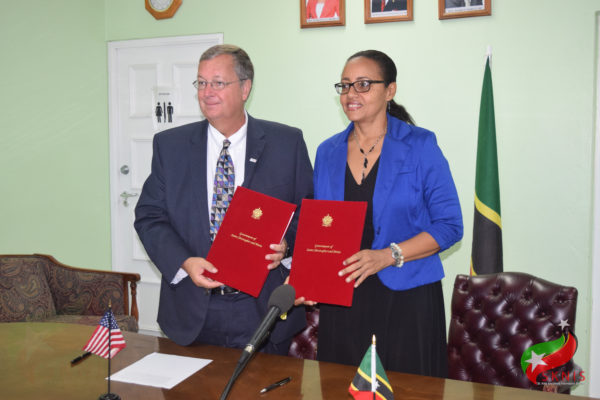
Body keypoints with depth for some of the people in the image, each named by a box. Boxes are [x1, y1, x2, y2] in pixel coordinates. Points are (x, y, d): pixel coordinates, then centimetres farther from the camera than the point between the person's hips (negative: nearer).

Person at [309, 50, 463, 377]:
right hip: (341, 301, 4)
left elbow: (449, 225, -7)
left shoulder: (420, 145, -3)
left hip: (405, 299, -3)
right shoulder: (327, 152, 9)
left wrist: (388, 255, -19)